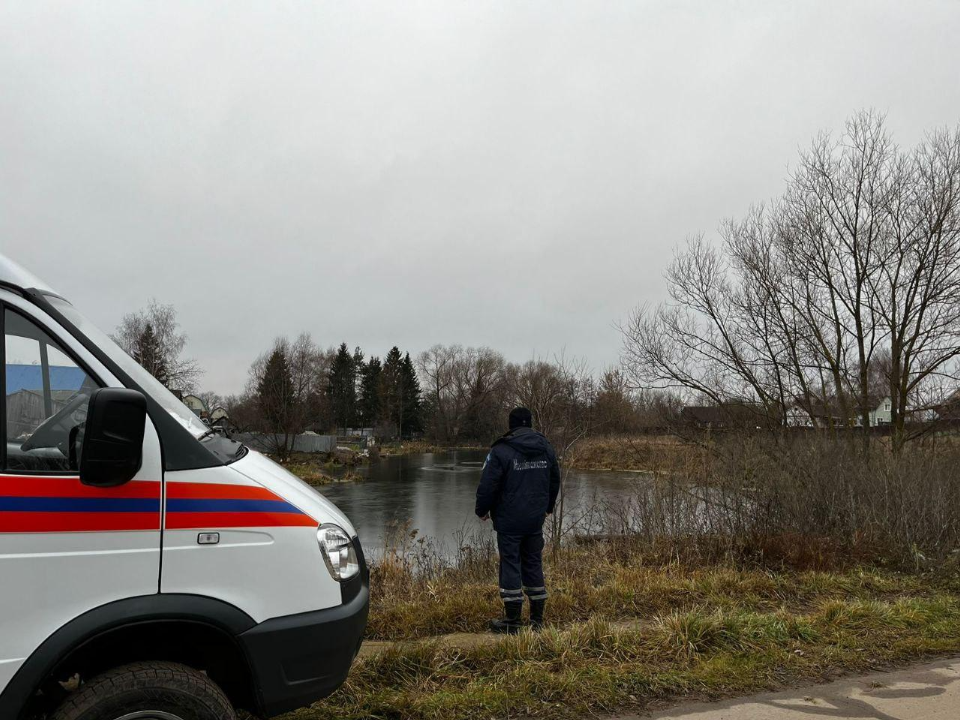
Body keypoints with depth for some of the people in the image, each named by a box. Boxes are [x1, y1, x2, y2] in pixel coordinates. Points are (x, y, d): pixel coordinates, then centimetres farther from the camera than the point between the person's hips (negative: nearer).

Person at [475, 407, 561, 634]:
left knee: (510, 565, 1)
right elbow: (555, 481, 17)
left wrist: (482, 510, 5)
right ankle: (537, 618, 17)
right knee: (534, 564, 13)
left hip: (509, 521, -5)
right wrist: (547, 507, 31)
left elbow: (488, 485, -12)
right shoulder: (546, 448, 6)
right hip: (536, 519, 5)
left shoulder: (501, 450, -13)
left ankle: (512, 621, 5)